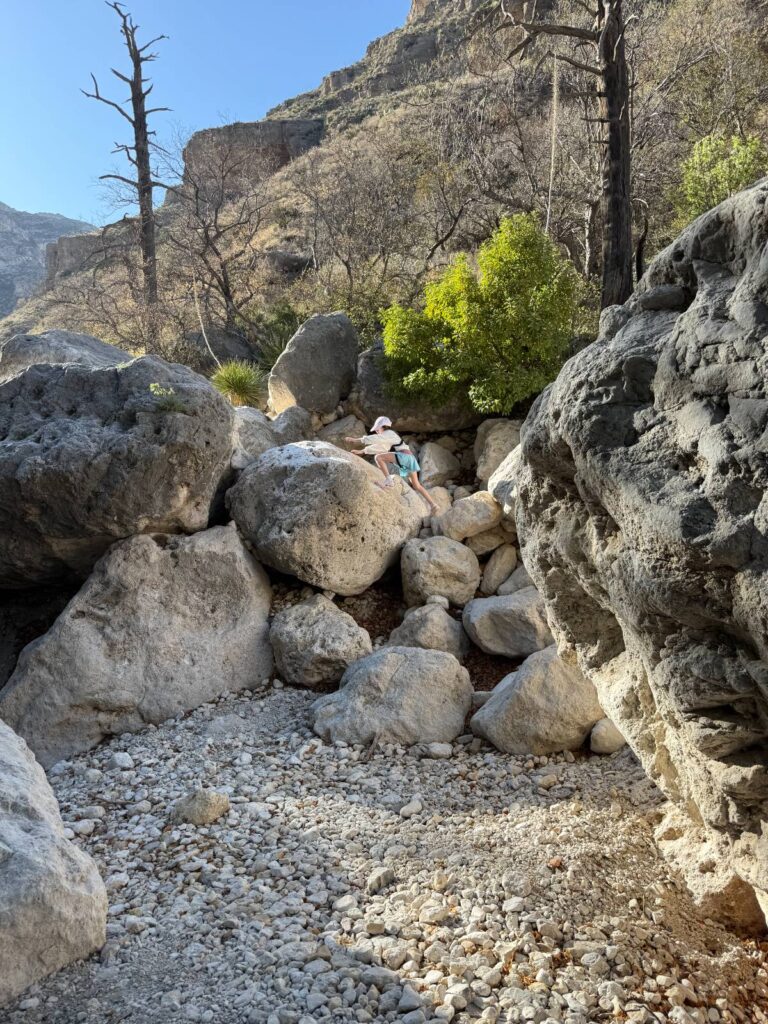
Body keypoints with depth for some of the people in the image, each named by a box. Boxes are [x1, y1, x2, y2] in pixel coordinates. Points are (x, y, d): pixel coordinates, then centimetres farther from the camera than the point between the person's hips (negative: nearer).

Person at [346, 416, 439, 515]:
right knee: (417, 486, 10)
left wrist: (356, 440, -5)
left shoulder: (389, 433, 1)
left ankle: (388, 480, -20)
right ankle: (433, 505, 5)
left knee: (378, 457, -16)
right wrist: (361, 451, 34)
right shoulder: (387, 440, 29)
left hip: (405, 456, -10)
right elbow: (378, 447, 35)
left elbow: (375, 439, -9)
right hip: (409, 459, 10)